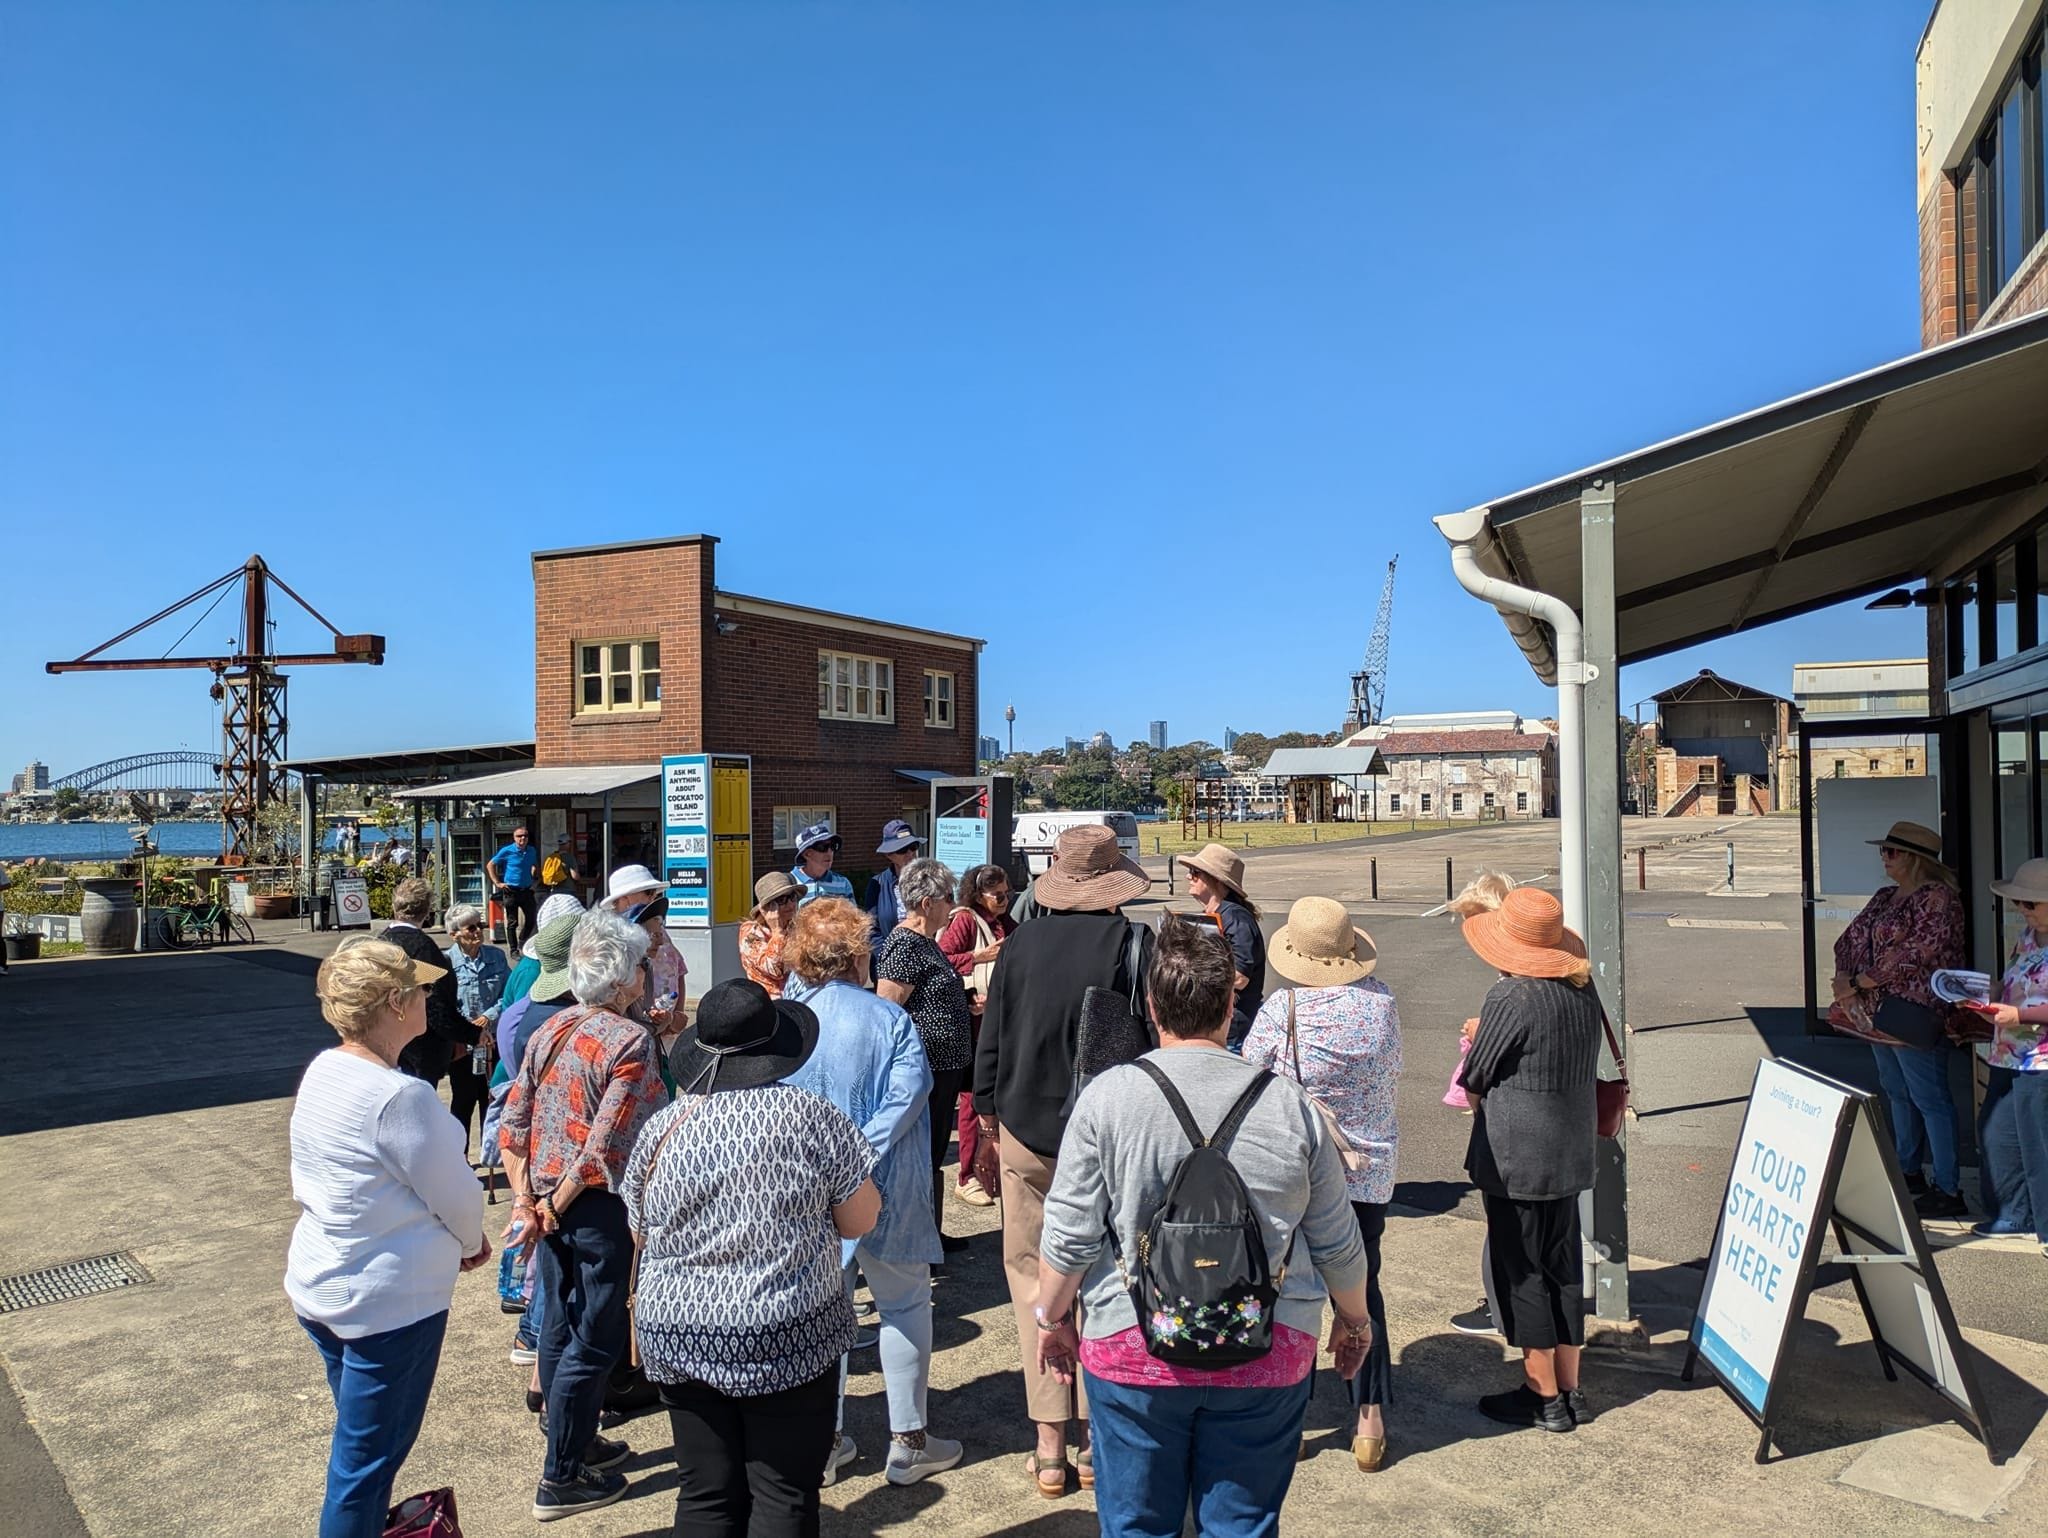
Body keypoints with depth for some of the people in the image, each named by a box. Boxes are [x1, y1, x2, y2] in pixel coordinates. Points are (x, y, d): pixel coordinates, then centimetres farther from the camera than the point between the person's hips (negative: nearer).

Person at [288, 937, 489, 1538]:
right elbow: (457, 1195, -18)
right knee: (367, 1457, 9)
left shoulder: (321, 1071, -2)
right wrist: (471, 1244, 5)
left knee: (359, 1441, 26)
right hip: (389, 1302, -9)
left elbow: (306, 1183, 9)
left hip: (318, 1287, 9)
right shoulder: (399, 1095, -28)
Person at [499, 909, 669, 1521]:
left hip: (551, 1202, 8)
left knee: (559, 1326, 20)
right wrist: (557, 1206, -10)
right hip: (600, 1206, -8)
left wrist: (527, 1200, 4)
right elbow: (606, 1145, -22)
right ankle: (562, 1479, 17)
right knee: (595, 1340, 6)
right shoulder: (630, 1040, -18)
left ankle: (576, 1442, 38)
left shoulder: (550, 1031, 3)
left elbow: (511, 1126, 3)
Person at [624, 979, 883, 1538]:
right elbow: (861, 1219, -4)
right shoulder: (812, 1115, -10)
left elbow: (641, 1236, 10)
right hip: (789, 1340, -3)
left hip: (678, 1339, 3)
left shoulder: (662, 1128, -2)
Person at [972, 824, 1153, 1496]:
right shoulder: (1134, 943, -8)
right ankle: (1095, 1443, 17)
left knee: (1033, 1280, 10)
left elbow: (990, 1043, 5)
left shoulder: (1021, 943, -2)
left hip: (1026, 1134, 1)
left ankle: (1050, 1446, 15)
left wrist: (989, 1125, 16)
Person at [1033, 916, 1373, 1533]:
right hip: (1268, 1357, 1)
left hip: (1132, 1346, -1)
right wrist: (1355, 1319, 21)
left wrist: (1052, 1317, 10)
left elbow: (1069, 1235, -7)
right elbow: (1338, 1244, 4)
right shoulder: (1289, 1105, -6)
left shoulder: (1107, 1096, -11)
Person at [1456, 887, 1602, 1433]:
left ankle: (1543, 1397, 16)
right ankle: (1569, 1389, 28)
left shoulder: (1511, 999, -22)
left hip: (1513, 1159, -8)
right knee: (1563, 1266, 17)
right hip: (1570, 1154, 8)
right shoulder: (1583, 989, 2)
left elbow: (1474, 1081, -12)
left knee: (1520, 1271, 5)